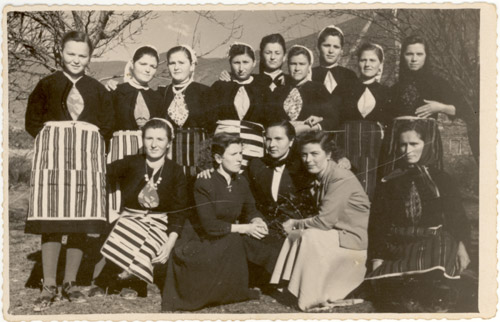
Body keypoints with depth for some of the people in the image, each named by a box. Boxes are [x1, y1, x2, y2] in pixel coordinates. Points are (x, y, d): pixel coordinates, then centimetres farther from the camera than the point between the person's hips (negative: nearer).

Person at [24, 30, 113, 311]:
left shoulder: (98, 90, 14)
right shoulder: (47, 85, 10)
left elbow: (107, 125, 11)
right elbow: (33, 121, 8)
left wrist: (89, 145, -1)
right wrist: (51, 139, -3)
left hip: (87, 156, 2)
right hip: (52, 154, -1)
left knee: (81, 221, -2)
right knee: (52, 220, -7)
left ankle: (70, 283, 9)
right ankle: (49, 286, -1)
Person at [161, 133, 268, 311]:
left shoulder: (242, 183, 4)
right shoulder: (204, 184, -16)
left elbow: (250, 211, 11)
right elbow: (209, 225, -21)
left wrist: (256, 221, -14)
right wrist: (243, 228, -24)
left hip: (229, 243, 5)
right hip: (203, 243, -5)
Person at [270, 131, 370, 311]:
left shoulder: (341, 179, -21)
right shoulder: (321, 178, 7)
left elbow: (324, 221, -25)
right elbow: (323, 219, 9)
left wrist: (296, 224, -10)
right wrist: (296, 226, -8)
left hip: (354, 240, -9)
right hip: (335, 234, 9)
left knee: (311, 236, -25)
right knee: (295, 235, 2)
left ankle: (315, 297, -13)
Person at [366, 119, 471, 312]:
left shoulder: (441, 180, 9)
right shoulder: (389, 183, 11)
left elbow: (457, 218, 5)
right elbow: (378, 223, 7)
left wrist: (461, 246, -14)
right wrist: (376, 259, -3)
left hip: (434, 248, -1)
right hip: (397, 250, 2)